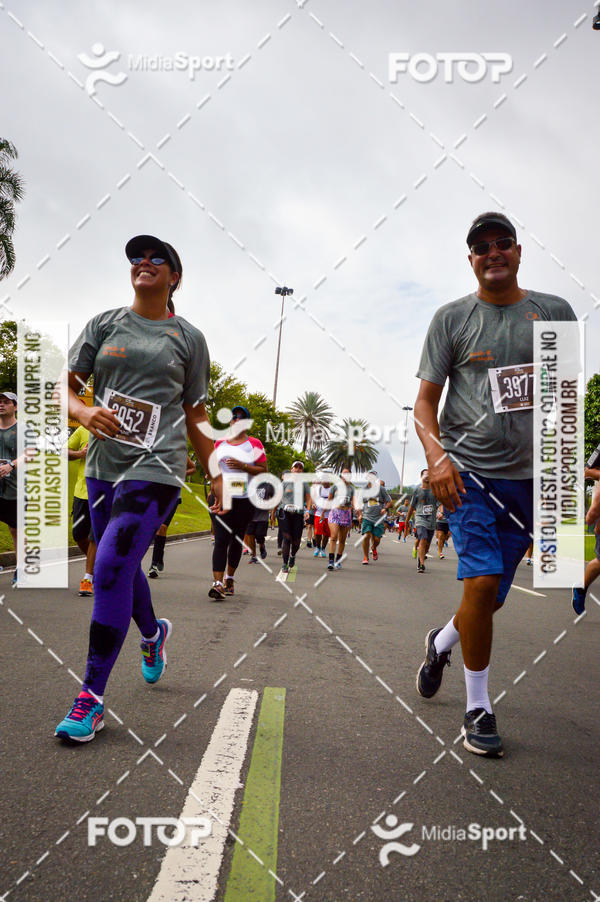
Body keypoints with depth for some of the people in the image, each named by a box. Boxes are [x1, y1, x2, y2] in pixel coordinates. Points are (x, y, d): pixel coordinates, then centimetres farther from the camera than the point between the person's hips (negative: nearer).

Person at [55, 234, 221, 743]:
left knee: (111, 569, -15)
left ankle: (92, 699, -5)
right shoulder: (104, 324, 11)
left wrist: (215, 472, 9)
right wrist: (84, 412, -15)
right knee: (121, 568, 17)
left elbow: (196, 415, 11)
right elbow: (65, 386, 7)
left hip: (155, 470, -4)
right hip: (103, 466, 4)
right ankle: (153, 633, 49)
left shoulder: (188, 337, 7)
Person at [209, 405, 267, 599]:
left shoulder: (254, 444, 4)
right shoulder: (220, 443, 13)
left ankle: (229, 579, 25)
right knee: (221, 540, -11)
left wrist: (242, 466, -13)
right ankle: (217, 583, -17)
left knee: (237, 540, 9)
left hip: (245, 499, 0)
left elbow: (263, 470, 0)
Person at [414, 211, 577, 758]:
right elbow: (426, 399, 3)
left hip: (529, 476, 3)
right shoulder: (452, 318, 4)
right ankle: (478, 708, 5)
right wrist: (436, 454, -14)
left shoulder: (555, 313, 10)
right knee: (483, 581, -14)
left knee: (493, 594, 10)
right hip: (468, 470, -3)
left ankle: (441, 643, 42)